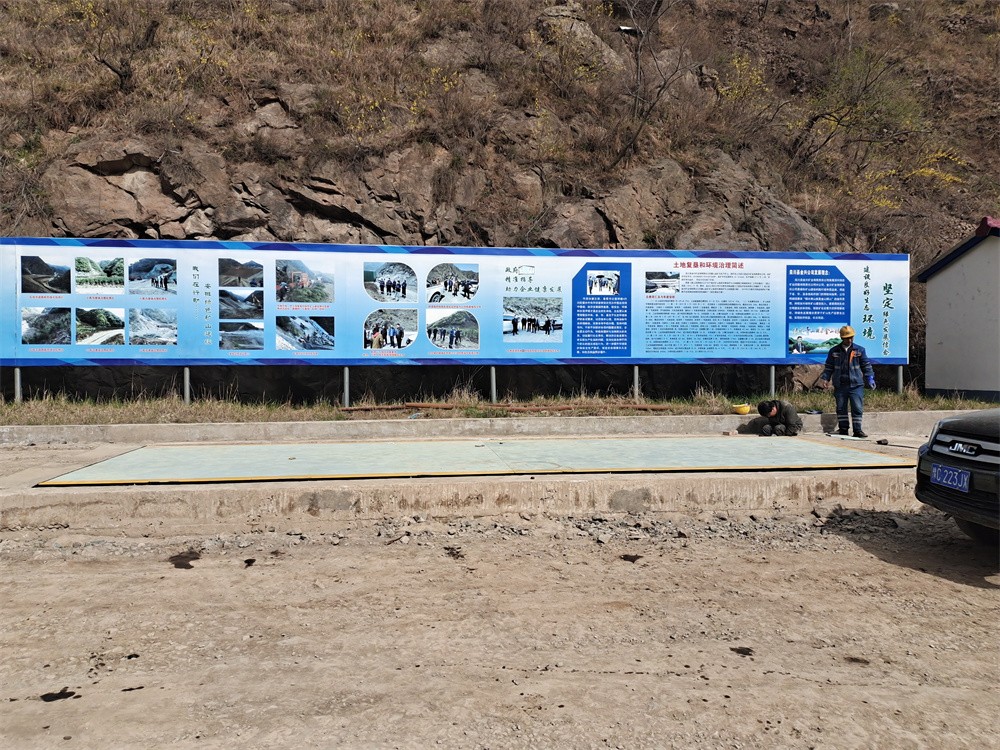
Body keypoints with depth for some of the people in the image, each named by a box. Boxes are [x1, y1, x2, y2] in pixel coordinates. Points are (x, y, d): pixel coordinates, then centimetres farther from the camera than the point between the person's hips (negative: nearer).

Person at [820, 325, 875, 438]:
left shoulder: (860, 350, 6)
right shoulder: (834, 351, 8)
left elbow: (866, 366, 11)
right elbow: (828, 367, 13)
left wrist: (870, 378, 3)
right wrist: (825, 379, 3)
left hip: (856, 385, -1)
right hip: (840, 385, 1)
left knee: (857, 408, -4)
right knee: (841, 408, 6)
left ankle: (857, 430, 4)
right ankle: (843, 429, 16)